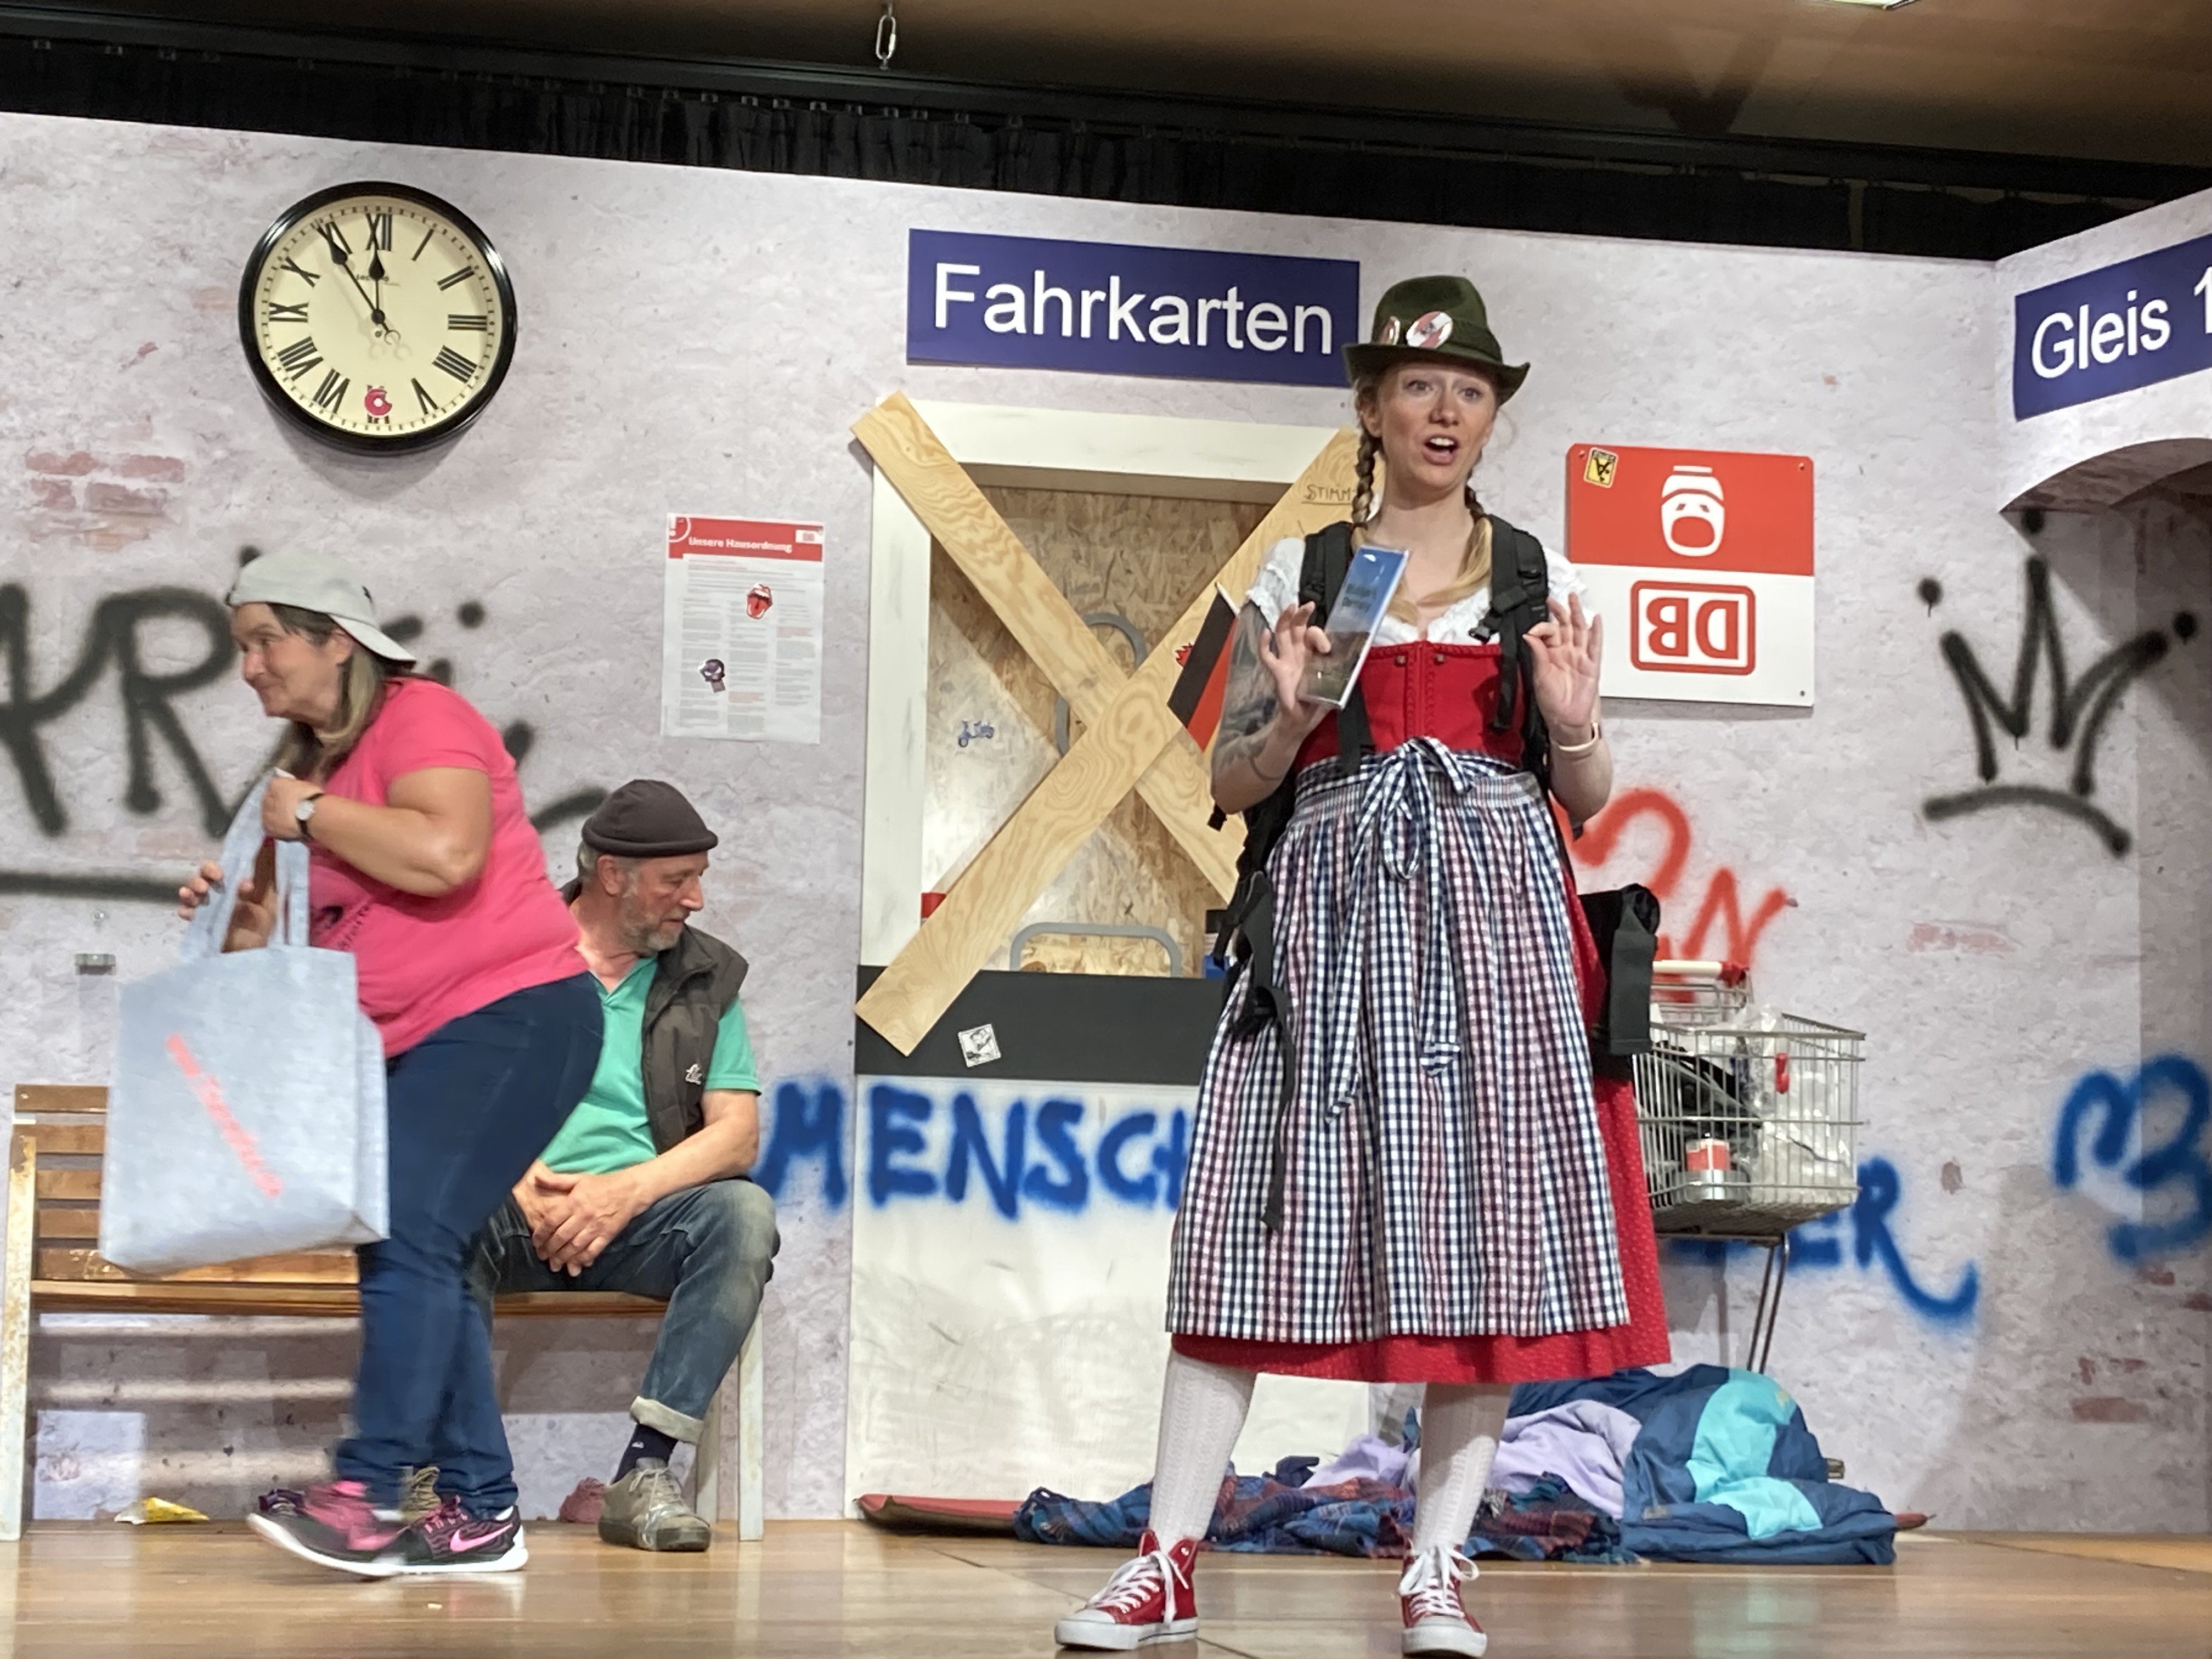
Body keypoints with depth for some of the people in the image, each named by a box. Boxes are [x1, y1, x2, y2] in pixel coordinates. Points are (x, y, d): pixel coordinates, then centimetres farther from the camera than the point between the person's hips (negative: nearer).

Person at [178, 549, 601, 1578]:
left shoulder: (419, 720, -9)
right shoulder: (313, 762, 17)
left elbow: (447, 854, -28)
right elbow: (329, 931, 22)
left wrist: (312, 814, -15)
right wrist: (247, 923, 2)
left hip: (509, 1018, -10)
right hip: (419, 1043, 10)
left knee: (407, 1240, -20)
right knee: (420, 1259, 5)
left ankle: (366, 1498, -25)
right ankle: (481, 1513, 8)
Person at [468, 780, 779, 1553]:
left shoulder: (706, 979, 14)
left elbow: (737, 1135, 5)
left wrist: (624, 1191, -11)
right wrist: (525, 1186, -17)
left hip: (635, 1218, 2)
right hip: (512, 1207, -2)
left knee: (744, 1213, -29)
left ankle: (644, 1469, -29)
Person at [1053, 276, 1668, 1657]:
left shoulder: (1542, 582, 12)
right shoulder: (1298, 574, 10)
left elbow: (1589, 798, 12)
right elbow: (1232, 784, 10)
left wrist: (1573, 723, -8)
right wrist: (1287, 717, -9)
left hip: (1493, 918, 1)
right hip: (1330, 916, -1)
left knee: (1485, 1228, -4)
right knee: (1261, 1216, -5)